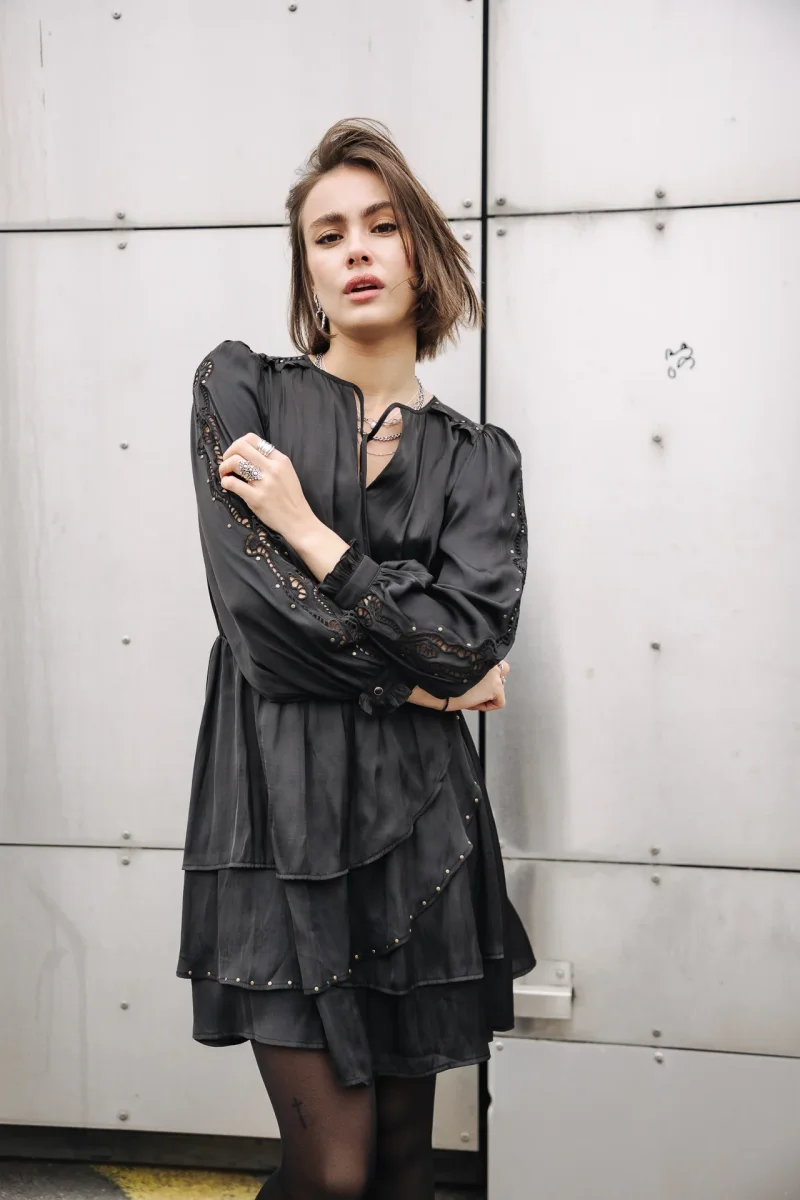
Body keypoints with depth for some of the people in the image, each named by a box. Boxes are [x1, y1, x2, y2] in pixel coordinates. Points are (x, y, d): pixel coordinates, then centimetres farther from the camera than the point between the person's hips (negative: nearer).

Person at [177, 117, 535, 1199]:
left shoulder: (480, 458, 8)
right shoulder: (239, 390, 2)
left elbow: (474, 638, -8)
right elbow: (253, 610, -10)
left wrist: (308, 531, -8)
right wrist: (417, 676, -3)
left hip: (418, 823, 3)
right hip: (280, 813, -2)